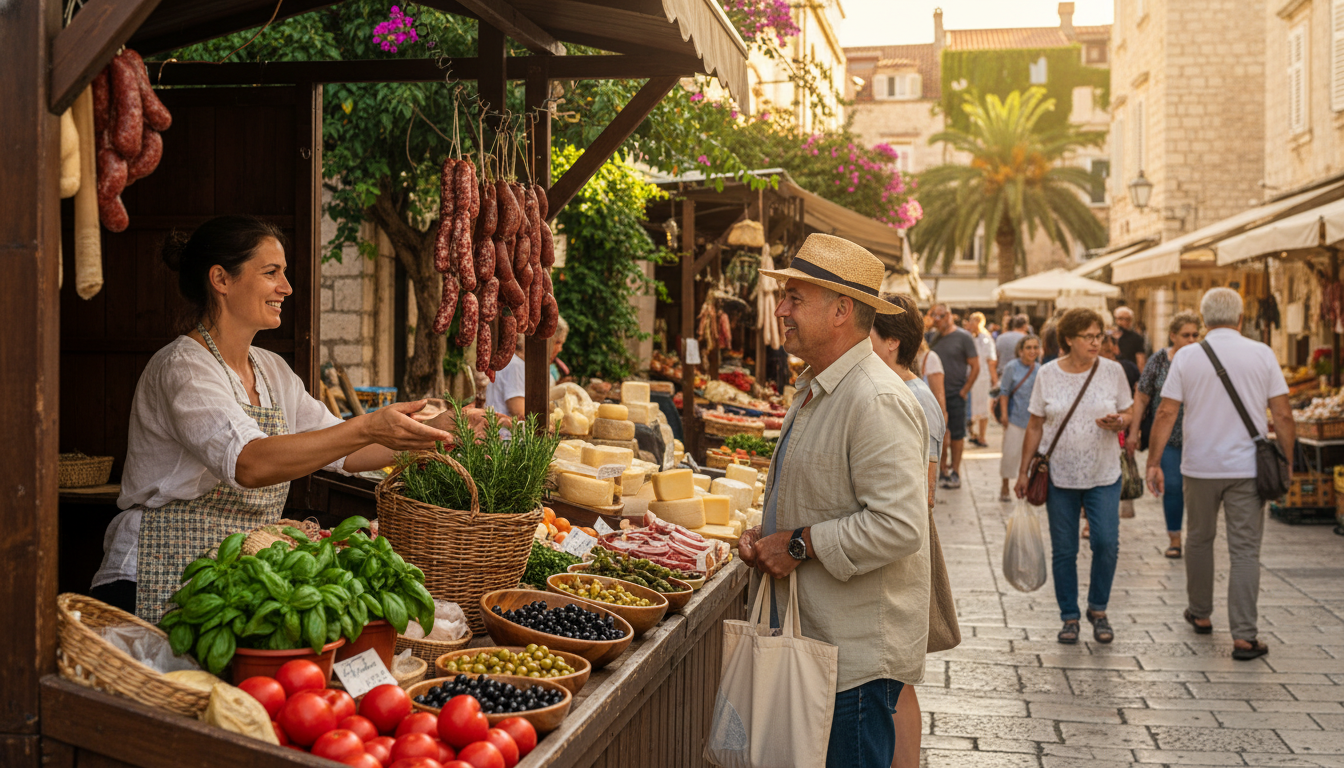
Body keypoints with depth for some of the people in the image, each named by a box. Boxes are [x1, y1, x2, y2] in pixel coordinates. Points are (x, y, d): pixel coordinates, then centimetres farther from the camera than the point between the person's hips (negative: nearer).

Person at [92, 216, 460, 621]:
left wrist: (438, 429, 2)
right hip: (161, 587, -8)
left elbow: (344, 451, 15)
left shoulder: (271, 371, 14)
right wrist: (368, 428, -35)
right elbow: (249, 463, -29)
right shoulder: (183, 368, -13)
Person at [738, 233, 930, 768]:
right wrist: (764, 534, 8)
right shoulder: (814, 392, 14)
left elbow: (898, 526, -28)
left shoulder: (877, 402, -20)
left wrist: (800, 544, -19)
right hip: (811, 638, 10)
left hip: (857, 653, -10)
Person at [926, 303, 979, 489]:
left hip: (955, 395, -4)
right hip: (936, 395, 5)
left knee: (956, 434, 1)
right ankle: (942, 469, 19)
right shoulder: (932, 336, 10)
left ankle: (955, 472, 8)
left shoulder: (963, 337, -5)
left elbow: (975, 366, -5)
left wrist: (964, 391, -8)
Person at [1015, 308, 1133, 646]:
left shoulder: (1113, 370, 0)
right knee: (1063, 551, 5)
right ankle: (1070, 617, 19)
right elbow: (1035, 426, 5)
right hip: (1059, 475, 0)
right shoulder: (1048, 374, 0)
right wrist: (1023, 471, 5)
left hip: (1103, 475, 0)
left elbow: (1127, 414, 8)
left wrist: (1118, 422, -16)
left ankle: (1098, 608, 13)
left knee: (1106, 543, -10)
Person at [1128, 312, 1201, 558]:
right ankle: (1174, 540, 9)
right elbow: (1141, 398, 5)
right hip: (1167, 436, 0)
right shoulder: (1158, 361, 1)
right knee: (1172, 487, -2)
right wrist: (1133, 431, 1)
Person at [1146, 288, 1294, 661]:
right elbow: (1283, 414, -3)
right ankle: (1244, 636, -4)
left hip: (1200, 467, 1)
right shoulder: (1262, 354, -2)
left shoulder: (1187, 358, -2)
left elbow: (1166, 413, -4)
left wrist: (1154, 462, 1)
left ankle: (1200, 614, 32)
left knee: (1200, 539, 19)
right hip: (1247, 468, -1)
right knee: (1245, 550, 0)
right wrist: (1287, 461, 8)